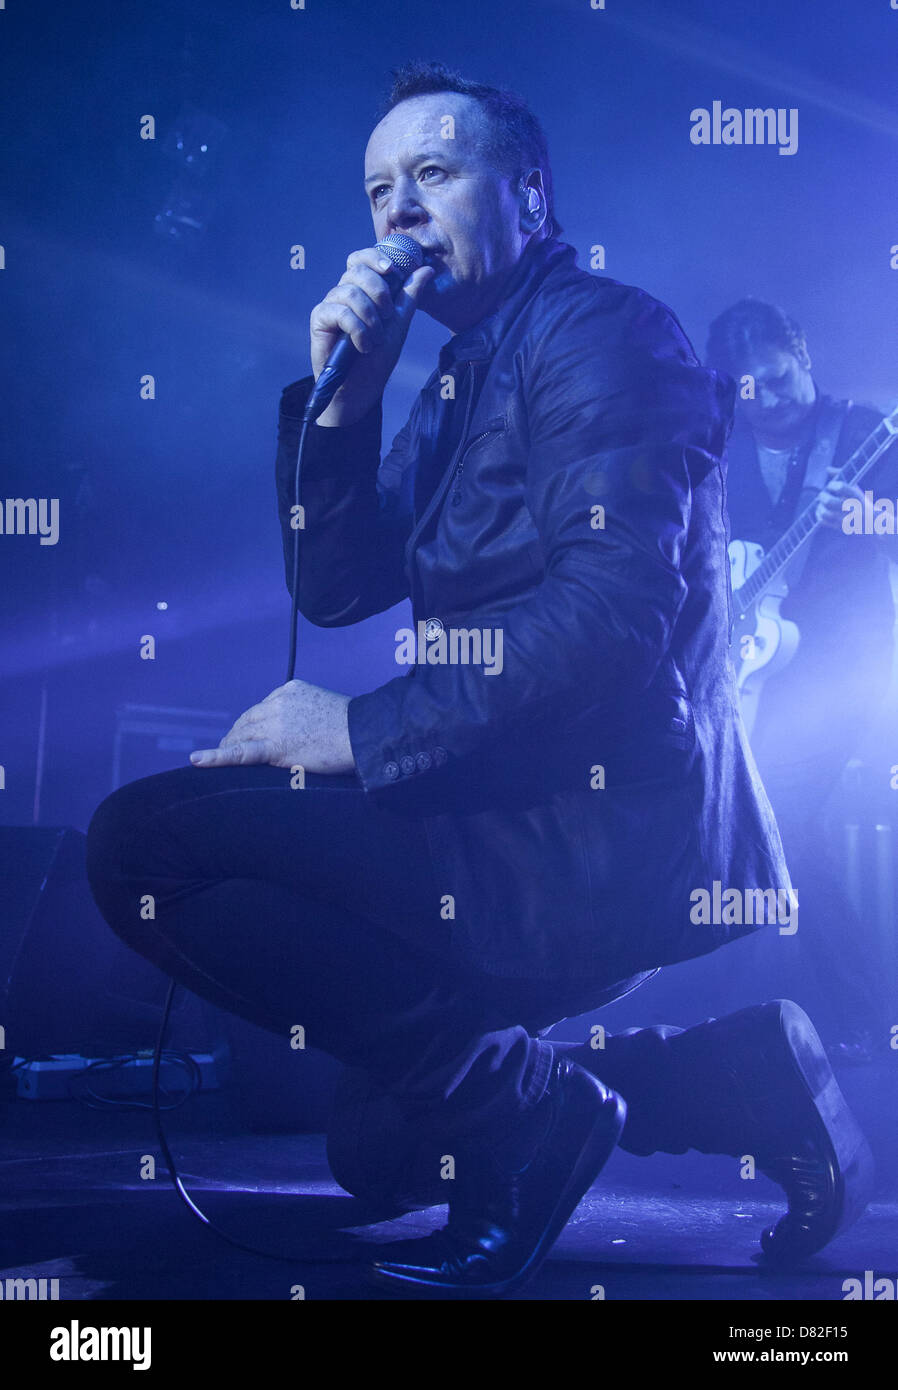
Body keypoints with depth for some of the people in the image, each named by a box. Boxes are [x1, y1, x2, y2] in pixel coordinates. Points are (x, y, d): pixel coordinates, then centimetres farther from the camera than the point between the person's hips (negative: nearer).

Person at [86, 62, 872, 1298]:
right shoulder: (461, 379, 21)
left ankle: (519, 1114, -7)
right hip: (522, 812, 10)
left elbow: (611, 607, -21)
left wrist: (367, 731, -18)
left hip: (605, 827, -10)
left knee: (145, 841, -15)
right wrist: (342, 390, 3)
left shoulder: (602, 331, -7)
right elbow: (334, 588, 15)